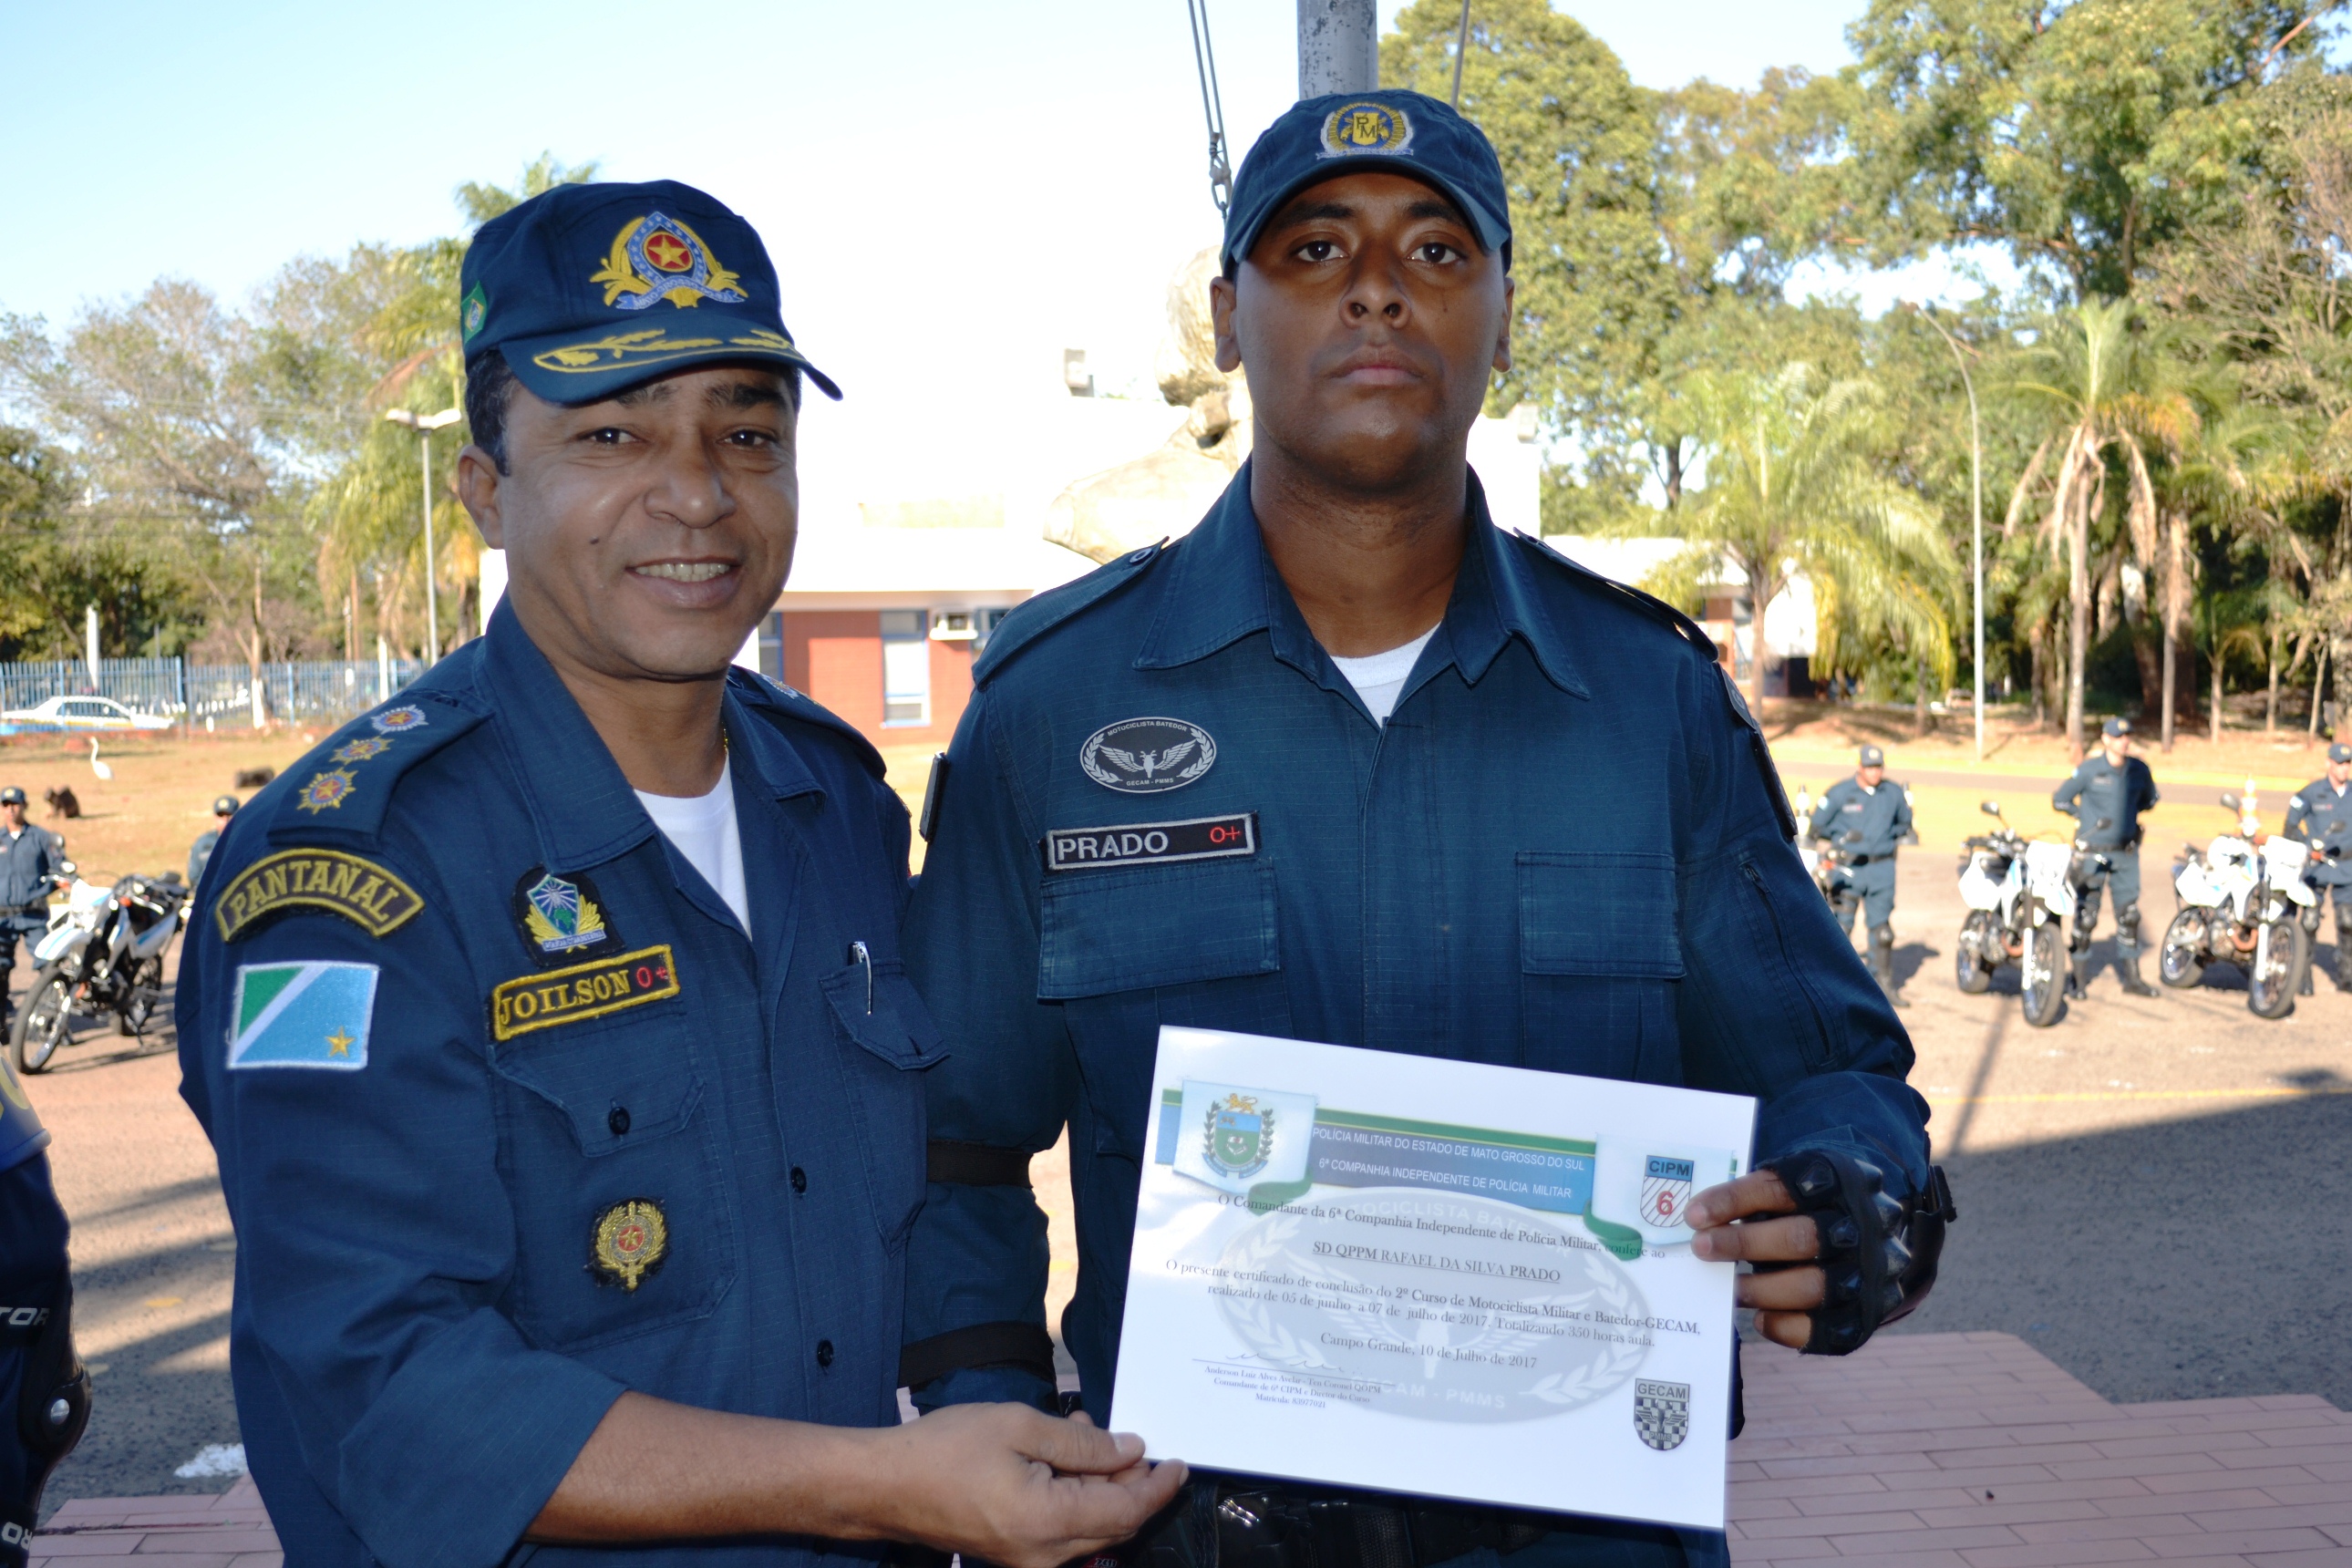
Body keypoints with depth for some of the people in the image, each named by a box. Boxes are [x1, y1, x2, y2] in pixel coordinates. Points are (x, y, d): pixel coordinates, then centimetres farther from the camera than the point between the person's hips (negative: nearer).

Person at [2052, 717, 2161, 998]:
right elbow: (2060, 799, 0)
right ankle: (2078, 979, 8)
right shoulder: (2089, 769, -7)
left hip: (2126, 852, 4)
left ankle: (2131, 978, 18)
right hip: (2092, 852, -4)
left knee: (2129, 916, 8)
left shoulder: (2139, 770, 4)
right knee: (2085, 917, -3)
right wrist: (2087, 817, -8)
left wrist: (2129, 813, 8)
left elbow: (2150, 797, 22)